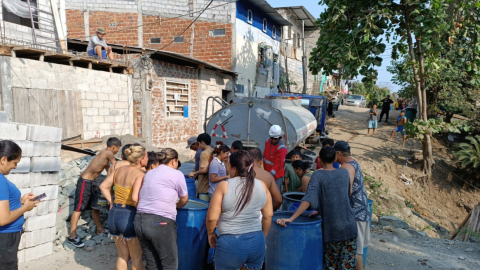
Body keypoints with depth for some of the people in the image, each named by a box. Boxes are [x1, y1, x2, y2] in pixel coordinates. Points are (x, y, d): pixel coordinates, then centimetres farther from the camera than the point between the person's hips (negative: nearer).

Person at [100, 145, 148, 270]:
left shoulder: (119, 169, 6)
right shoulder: (140, 174, -16)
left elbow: (103, 186, 11)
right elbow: (135, 198, -27)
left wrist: (112, 203, 11)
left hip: (113, 215, 7)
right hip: (129, 217, -7)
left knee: (122, 255, 22)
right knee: (137, 257, 12)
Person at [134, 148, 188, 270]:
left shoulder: (149, 174, 18)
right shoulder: (177, 174, 1)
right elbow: (184, 199, 13)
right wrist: (175, 205, 33)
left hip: (139, 221, 7)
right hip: (160, 223, -7)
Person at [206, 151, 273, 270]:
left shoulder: (224, 186, -11)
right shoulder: (262, 185, 0)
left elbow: (212, 217, -9)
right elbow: (268, 215, 6)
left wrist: (211, 233, 9)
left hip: (230, 243, -3)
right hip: (257, 242, 4)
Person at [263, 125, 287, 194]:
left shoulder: (281, 148, -20)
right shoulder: (268, 142, 3)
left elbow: (278, 163, -23)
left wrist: (271, 174, -29)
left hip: (276, 175, -7)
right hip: (267, 172, 7)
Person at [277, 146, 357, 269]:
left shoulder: (318, 175, -8)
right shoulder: (345, 173, 5)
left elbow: (308, 200, -23)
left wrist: (291, 219, -28)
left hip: (331, 229, -3)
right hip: (349, 227, 3)